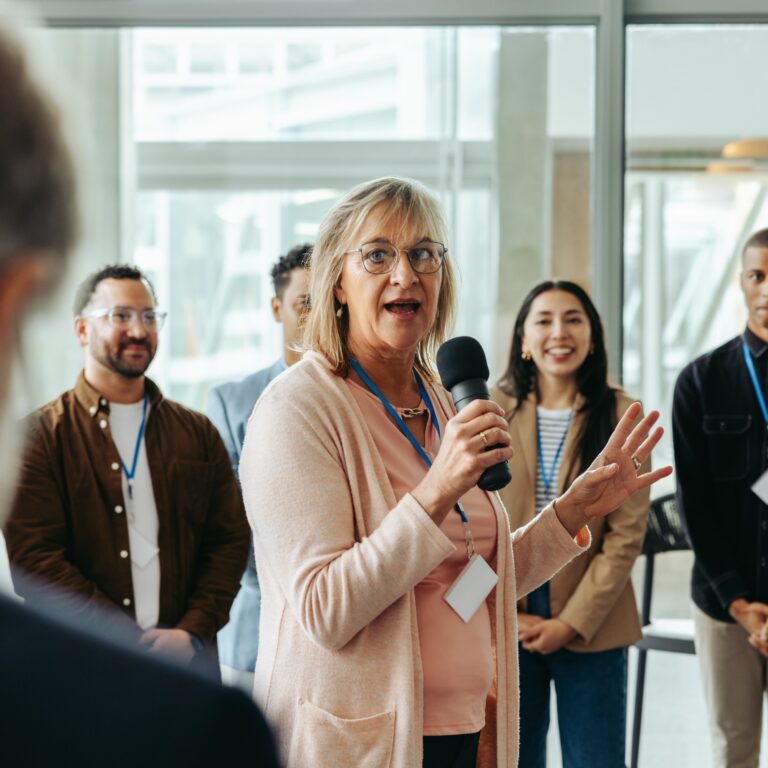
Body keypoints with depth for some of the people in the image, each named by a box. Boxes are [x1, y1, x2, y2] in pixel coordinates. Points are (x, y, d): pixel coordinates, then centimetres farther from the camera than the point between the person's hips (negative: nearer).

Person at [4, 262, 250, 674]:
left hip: (188, 660, 3)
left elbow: (229, 541, 6)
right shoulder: (40, 435, -2)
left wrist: (192, 633, -9)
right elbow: (35, 562, -10)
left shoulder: (197, 434, 11)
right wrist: (133, 642, -15)